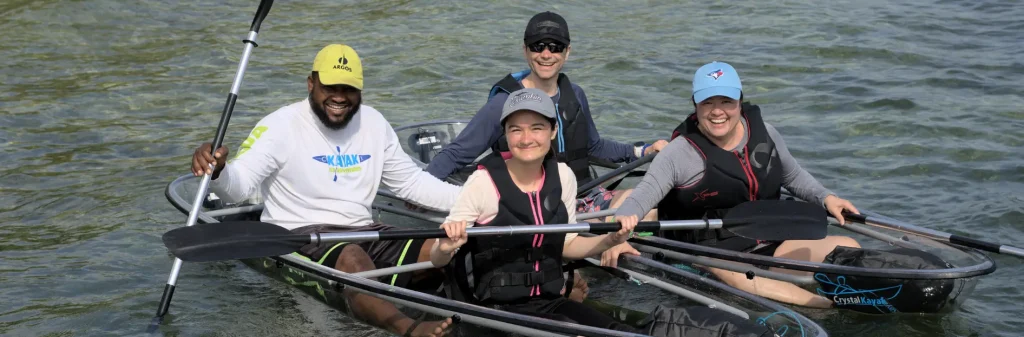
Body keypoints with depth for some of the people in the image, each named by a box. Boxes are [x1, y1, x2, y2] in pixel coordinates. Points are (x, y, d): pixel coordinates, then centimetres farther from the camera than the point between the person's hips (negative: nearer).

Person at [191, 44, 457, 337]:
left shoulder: (374, 123, 11)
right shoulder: (281, 125, -8)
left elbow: (412, 182, 19)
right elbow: (238, 185, -19)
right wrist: (217, 170, -43)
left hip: (362, 232, 7)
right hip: (298, 236, -7)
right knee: (351, 257, -39)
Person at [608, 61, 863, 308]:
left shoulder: (764, 133, 6)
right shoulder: (680, 153, -8)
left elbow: (794, 176, 23)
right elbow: (640, 197, -16)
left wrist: (825, 198, 6)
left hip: (772, 248, 7)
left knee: (847, 247, -11)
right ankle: (831, 305, -51)